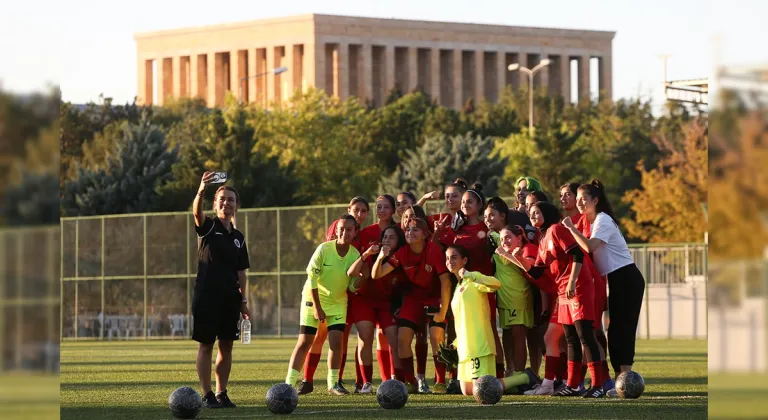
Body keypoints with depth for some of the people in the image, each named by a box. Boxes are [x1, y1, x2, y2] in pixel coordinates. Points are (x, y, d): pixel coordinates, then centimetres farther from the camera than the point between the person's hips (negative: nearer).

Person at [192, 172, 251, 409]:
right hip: (207, 297, -5)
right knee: (206, 345, -2)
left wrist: (243, 301, 9)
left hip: (229, 299, 5)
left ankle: (221, 394, 13)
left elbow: (240, 272, 15)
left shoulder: (238, 238, 13)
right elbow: (197, 212, -25)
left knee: (226, 346, 5)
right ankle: (207, 395, 1)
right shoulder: (208, 228, -2)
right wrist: (201, 192, -45)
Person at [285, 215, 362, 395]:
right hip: (313, 299, -3)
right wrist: (316, 307, -12)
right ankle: (289, 382, -1)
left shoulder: (355, 255, -10)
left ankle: (333, 383, 4)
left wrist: (359, 281, -27)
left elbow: (352, 287, -4)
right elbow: (312, 278, -13)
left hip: (338, 302, 3)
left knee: (336, 341, -9)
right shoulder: (324, 249, -19)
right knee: (304, 341, -6)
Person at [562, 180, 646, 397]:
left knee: (622, 329, -13)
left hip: (626, 279, -9)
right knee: (616, 330, 8)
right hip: (616, 280, 9)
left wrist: (571, 228, -21)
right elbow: (588, 249, 11)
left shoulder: (603, 220, -13)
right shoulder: (592, 221, 15)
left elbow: (590, 247, -29)